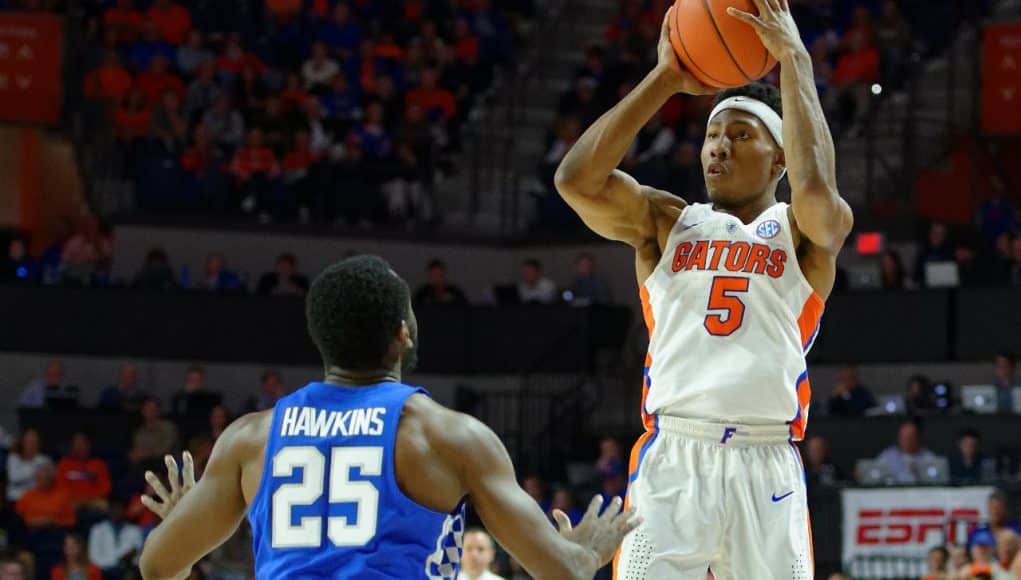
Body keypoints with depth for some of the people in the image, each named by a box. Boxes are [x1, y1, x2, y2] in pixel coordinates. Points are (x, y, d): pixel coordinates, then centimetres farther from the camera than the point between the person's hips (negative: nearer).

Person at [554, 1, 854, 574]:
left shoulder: (802, 232, 9)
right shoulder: (668, 223, 15)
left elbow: (817, 191, -16)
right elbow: (578, 179, -2)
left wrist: (794, 59, -9)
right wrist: (667, 78, -3)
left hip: (766, 467, -1)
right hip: (669, 461, 1)